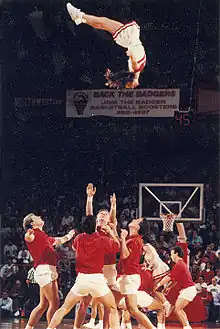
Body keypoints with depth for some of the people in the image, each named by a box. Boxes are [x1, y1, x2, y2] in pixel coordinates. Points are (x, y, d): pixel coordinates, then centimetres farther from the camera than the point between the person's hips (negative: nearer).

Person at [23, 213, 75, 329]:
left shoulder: (43, 236, 24)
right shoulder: (34, 233, -4)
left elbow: (58, 241, 42)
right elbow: (29, 238, -29)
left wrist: (68, 236, 59)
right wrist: (28, 235, -53)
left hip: (49, 270, 10)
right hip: (44, 270, -10)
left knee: (43, 305, 11)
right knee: (54, 303, -14)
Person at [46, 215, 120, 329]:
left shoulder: (79, 239, 4)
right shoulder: (103, 241, -4)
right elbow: (117, 245, 16)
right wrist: (111, 232, 27)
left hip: (81, 278, 2)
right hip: (97, 278, -2)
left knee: (65, 308, 13)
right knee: (112, 309, 11)